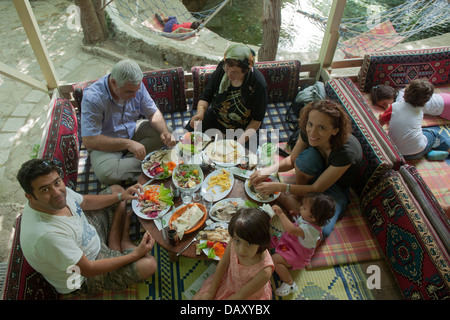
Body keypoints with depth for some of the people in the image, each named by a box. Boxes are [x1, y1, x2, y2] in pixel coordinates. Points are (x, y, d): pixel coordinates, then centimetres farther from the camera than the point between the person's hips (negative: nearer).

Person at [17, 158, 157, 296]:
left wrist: (121, 196, 0)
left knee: (116, 189, 15)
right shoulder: (47, 234, -41)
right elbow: (88, 269, -31)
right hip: (85, 279, -8)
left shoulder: (58, 191, -17)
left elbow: (85, 202, 7)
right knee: (147, 264, -30)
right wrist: (136, 254, -27)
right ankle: (126, 246, 3)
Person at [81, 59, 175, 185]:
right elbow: (89, 141, -29)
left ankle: (126, 159, -15)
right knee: (106, 174, -34)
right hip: (107, 143, -5)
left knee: (165, 133, -16)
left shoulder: (135, 85, -13)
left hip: (132, 132, 5)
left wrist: (165, 131, -25)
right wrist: (128, 144, -34)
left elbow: (153, 113, -3)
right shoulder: (92, 98, -29)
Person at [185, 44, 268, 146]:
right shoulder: (222, 69, -15)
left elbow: (257, 119, -17)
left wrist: (242, 140, -28)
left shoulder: (258, 84, -25)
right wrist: (200, 113, -25)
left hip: (241, 128, -3)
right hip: (215, 117, 4)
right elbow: (206, 95, -5)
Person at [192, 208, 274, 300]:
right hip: (229, 280, 4)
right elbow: (223, 263, -10)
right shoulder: (234, 242, -29)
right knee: (197, 298, 9)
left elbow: (240, 296, -23)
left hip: (250, 296, -3)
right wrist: (211, 292, -1)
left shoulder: (264, 271, -38)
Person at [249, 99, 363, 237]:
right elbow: (292, 160, -9)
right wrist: (267, 170, -29)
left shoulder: (347, 152, -38)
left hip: (337, 188, -3)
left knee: (321, 231, -29)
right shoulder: (307, 132, -24)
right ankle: (296, 197, -10)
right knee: (309, 155, -34)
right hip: (316, 174, 3)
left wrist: (279, 187, -36)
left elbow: (317, 188, -30)